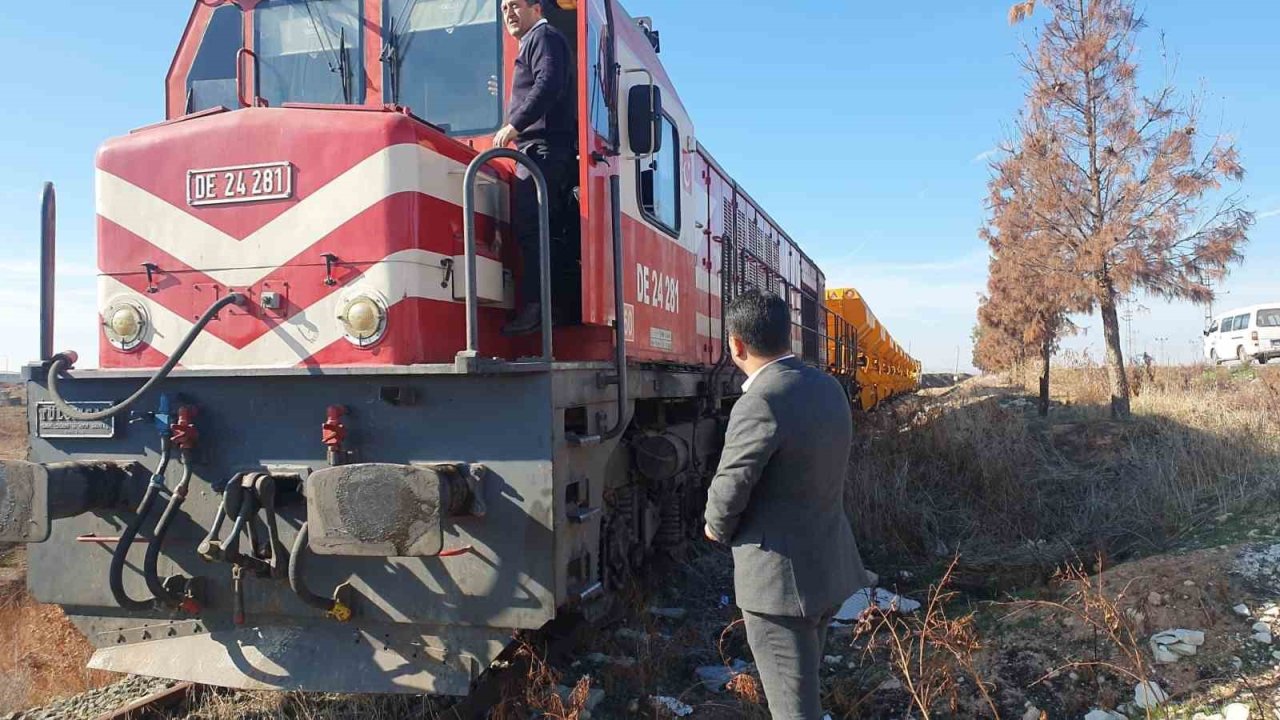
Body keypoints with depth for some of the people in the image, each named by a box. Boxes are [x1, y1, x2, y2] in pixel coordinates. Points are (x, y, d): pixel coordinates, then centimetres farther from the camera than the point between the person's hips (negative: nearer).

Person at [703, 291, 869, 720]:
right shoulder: (828, 388, 4)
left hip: (781, 577, -9)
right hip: (831, 565, 9)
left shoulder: (760, 404, -24)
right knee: (804, 683, 27)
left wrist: (717, 529, 3)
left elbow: (730, 490, -19)